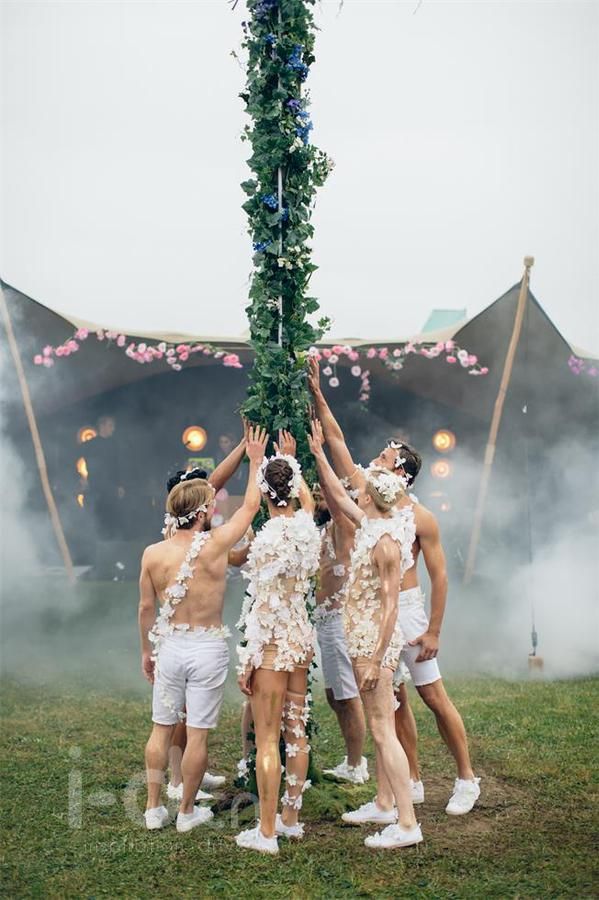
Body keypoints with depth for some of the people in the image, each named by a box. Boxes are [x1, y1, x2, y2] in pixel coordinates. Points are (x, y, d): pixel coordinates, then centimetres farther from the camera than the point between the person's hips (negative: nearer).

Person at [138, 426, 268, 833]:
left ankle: (154, 808, 23)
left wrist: (147, 651, 18)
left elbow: (147, 608, 4)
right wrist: (256, 461, 11)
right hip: (208, 648, -3)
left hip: (170, 646, 3)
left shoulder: (153, 554, -6)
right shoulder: (215, 545, -14)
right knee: (198, 733, 6)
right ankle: (188, 812, 17)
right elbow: (251, 505, -1)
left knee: (162, 729, 15)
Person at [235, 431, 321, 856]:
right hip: (301, 638, 7)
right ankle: (292, 818, 24)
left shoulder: (270, 537, -18)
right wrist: (290, 460, 42)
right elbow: (308, 499, 29)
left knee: (268, 738, -2)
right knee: (297, 731, 13)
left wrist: (249, 660, -12)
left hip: (272, 643, -7)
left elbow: (264, 605, -18)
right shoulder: (307, 526, 2)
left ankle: (267, 833, 3)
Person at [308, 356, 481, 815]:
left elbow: (439, 575, -10)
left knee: (434, 696, -1)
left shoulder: (421, 518, -11)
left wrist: (433, 631, -14)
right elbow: (336, 441, 6)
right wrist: (317, 393, 2)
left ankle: (467, 779, 12)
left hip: (406, 609, -6)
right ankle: (414, 782, 20)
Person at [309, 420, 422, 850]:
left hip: (375, 641, -10)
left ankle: (407, 823, -4)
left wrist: (375, 660, -22)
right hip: (363, 638, 10)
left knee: (383, 730, -8)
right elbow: (337, 497, 24)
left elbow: (390, 605, -21)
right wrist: (319, 455, 24)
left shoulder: (385, 540, -20)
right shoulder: (370, 526, 6)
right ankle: (384, 804, 29)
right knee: (379, 726, 17)